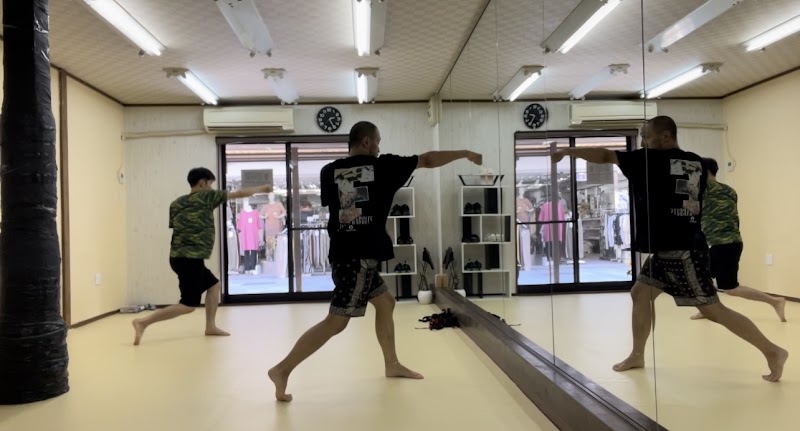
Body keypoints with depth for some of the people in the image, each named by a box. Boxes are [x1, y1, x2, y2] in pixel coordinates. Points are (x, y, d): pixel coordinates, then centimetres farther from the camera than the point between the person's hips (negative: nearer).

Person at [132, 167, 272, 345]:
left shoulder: (177, 203, 14)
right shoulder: (206, 196, -3)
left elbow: (175, 227, 15)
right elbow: (239, 193, 4)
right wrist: (261, 188, 16)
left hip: (180, 256, 9)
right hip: (190, 259, -9)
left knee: (214, 285, 21)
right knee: (189, 305, -6)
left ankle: (210, 326, 20)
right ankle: (143, 323, -11)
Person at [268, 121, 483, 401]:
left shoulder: (330, 171, 5)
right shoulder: (381, 166, -5)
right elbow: (428, 160, 4)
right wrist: (465, 154, 15)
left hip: (346, 252, 8)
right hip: (359, 255, -8)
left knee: (385, 303, 21)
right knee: (336, 321, -6)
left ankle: (392, 365, 30)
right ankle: (283, 369, -6)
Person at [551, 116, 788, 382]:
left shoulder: (652, 159, -12)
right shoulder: (695, 163, 10)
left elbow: (605, 156, -8)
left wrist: (567, 151, 1)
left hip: (683, 251, -9)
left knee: (712, 309, -4)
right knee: (640, 295, 13)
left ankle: (772, 352, 7)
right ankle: (637, 356, 22)